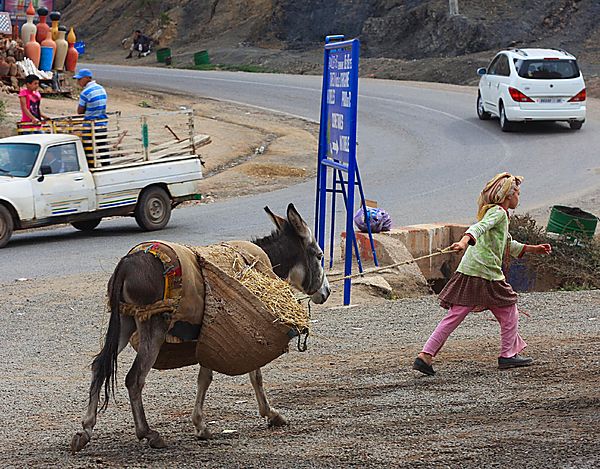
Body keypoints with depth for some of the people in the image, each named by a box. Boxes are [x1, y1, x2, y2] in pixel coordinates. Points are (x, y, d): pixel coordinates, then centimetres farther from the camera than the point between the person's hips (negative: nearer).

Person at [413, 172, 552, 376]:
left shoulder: (496, 213, 26)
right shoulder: (498, 212, -4)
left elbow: (510, 246, 38)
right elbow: (479, 228, -24)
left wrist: (534, 249, 41)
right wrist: (464, 241, -41)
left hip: (467, 274, 9)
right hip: (485, 273, -9)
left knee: (454, 316, 3)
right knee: (509, 312, 10)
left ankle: (425, 356, -5)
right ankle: (508, 355, 20)